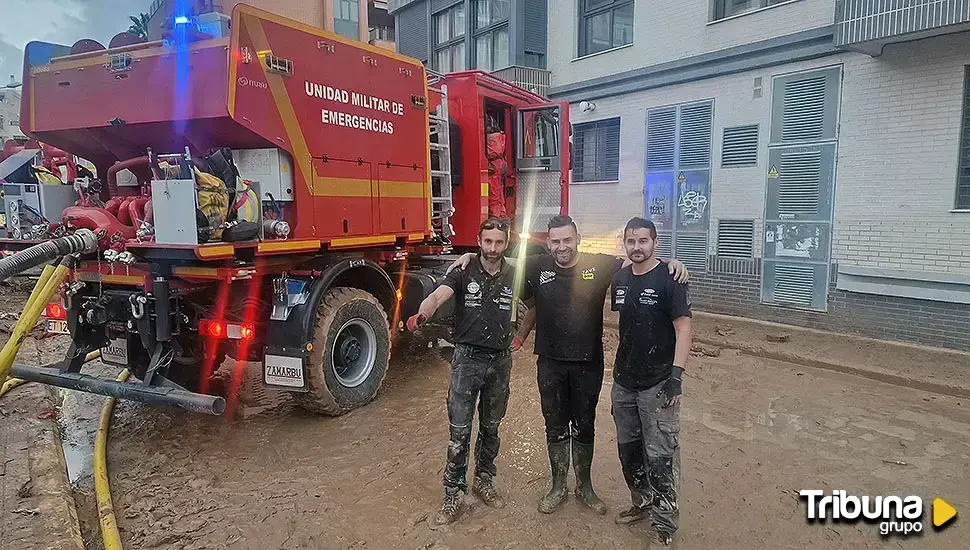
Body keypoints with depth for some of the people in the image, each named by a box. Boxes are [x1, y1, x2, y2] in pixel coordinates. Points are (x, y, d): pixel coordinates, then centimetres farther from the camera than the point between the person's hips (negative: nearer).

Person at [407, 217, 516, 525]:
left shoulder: (513, 276, 0)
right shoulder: (464, 272, -9)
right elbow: (438, 296, -27)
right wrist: (421, 315, -46)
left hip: (500, 361, 3)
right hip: (467, 359, -3)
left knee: (490, 427, 17)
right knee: (460, 432, 1)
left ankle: (484, 480, 35)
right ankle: (453, 494, 14)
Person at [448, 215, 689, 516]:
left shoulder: (599, 265, -8)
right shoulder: (538, 266, -5)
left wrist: (671, 262, -18)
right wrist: (471, 256, -2)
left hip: (589, 363, -1)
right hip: (550, 363, 1)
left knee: (584, 427, 15)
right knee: (555, 428, 14)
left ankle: (584, 486, 34)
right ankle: (558, 487, 31)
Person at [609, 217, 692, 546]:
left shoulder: (669, 280, -11)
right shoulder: (619, 280, 6)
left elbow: (683, 328, -14)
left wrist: (676, 374, -21)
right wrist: (618, 365, 15)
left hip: (657, 384, -6)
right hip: (623, 382, 6)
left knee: (660, 457, -2)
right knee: (628, 448, 17)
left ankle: (665, 526, 12)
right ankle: (642, 502, 36)